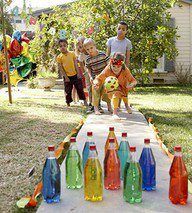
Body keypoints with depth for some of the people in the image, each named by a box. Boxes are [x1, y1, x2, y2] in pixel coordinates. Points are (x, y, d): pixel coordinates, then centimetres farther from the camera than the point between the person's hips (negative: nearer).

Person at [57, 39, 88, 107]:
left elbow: (75, 64, 2)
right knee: (68, 91, 6)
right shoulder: (59, 57, -4)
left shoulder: (72, 53, 1)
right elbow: (60, 68, -4)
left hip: (75, 75, 1)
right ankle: (68, 103, 18)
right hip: (67, 76, -1)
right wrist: (66, 77, -9)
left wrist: (78, 73, -3)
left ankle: (84, 101, 17)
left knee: (80, 88, 7)